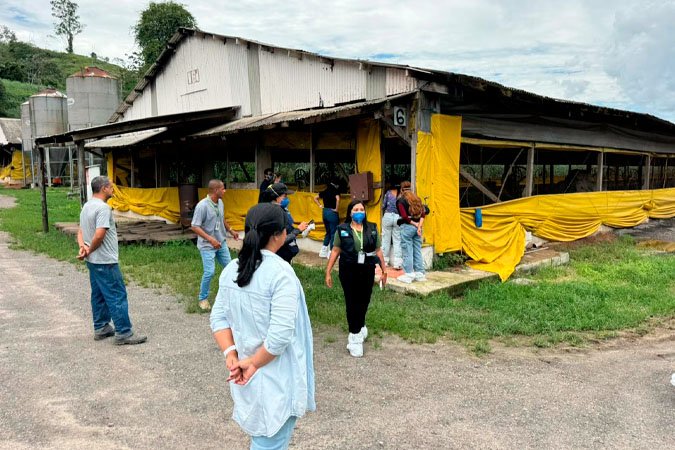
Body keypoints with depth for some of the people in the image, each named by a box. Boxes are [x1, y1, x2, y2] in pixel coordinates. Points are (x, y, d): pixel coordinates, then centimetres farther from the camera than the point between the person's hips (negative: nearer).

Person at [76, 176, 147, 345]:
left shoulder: (86, 206, 13)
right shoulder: (103, 207, -19)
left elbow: (81, 230, 13)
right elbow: (99, 235, -26)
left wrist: (82, 246, -5)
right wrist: (90, 250, -11)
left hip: (93, 261, 10)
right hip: (105, 262, -10)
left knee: (99, 296, 16)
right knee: (117, 296, -5)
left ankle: (101, 328, 25)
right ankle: (123, 333, -1)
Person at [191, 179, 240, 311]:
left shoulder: (220, 203, 0)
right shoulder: (202, 205, -22)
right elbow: (194, 227, -23)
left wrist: (231, 231, 17)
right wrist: (210, 239, -29)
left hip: (221, 243, 7)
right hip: (207, 245, -7)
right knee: (209, 272, -10)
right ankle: (203, 298, 10)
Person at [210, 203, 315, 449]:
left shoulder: (231, 269, 0)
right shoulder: (281, 272, -22)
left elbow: (218, 318, 1)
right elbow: (281, 334, -27)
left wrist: (231, 354, -6)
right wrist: (254, 363, -15)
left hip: (244, 373, 7)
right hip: (275, 377, -7)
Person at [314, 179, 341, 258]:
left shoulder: (324, 192, 9)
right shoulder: (335, 191, -10)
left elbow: (315, 198, 16)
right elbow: (338, 199, -28)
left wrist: (320, 206, 12)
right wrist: (336, 209, -16)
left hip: (324, 212, 7)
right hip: (332, 213, -7)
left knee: (328, 232, 19)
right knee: (333, 233, 3)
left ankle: (323, 251, 19)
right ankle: (331, 252, 5)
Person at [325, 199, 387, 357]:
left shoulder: (372, 229, 5)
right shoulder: (342, 230, -2)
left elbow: (378, 251, 10)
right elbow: (335, 251, 0)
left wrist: (384, 270, 10)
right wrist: (328, 272, -1)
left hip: (367, 271, 2)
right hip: (348, 271, -2)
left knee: (364, 300, 10)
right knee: (352, 302, -1)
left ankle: (359, 326, 38)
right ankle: (355, 336, 10)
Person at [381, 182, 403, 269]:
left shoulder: (388, 192, 1)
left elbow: (383, 206, 4)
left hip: (388, 216, 1)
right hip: (398, 217, 0)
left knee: (386, 239, 10)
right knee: (397, 240, 2)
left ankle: (385, 260, 16)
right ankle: (397, 262, -3)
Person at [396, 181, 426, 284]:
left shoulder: (400, 200, -5)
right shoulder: (417, 199, 12)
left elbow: (404, 217, -15)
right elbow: (423, 213, 2)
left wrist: (414, 224, -5)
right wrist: (419, 225, -6)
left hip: (407, 227, -6)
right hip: (417, 227, 6)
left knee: (407, 252, 0)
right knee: (417, 251, 11)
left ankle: (409, 275, 2)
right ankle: (419, 274, 16)